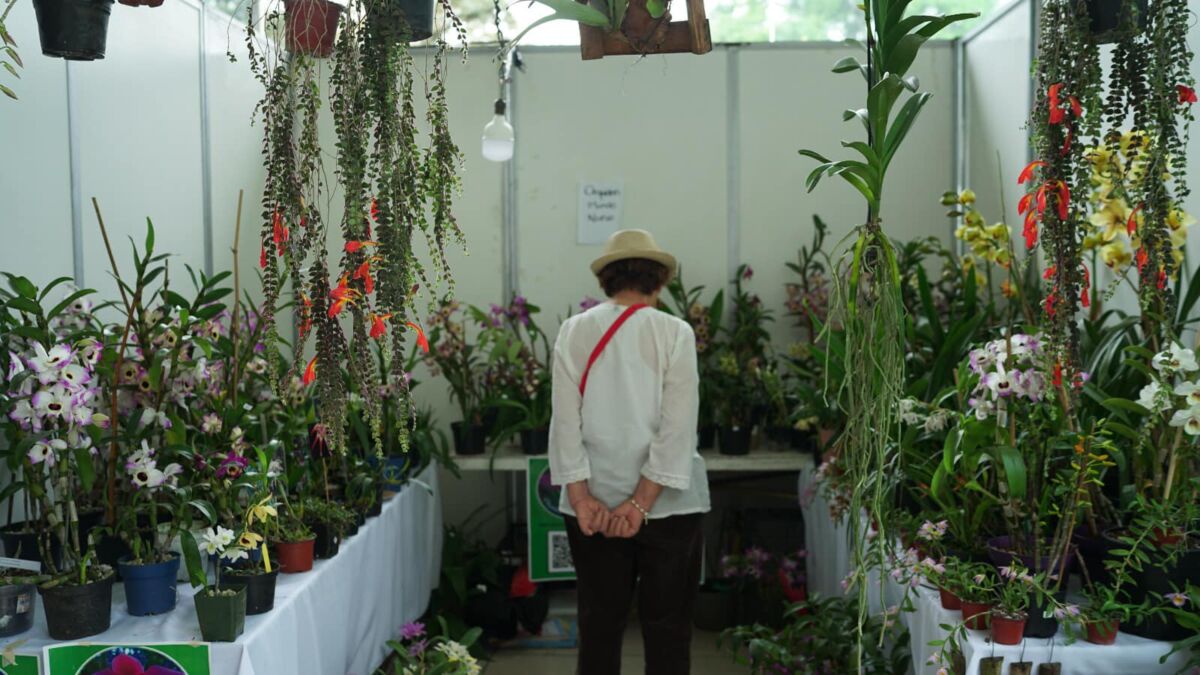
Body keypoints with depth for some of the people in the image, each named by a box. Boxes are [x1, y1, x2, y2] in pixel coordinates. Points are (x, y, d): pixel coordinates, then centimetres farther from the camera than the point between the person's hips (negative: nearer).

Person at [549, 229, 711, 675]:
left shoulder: (574, 332, 0)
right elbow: (678, 427, -12)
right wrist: (643, 503, -11)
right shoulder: (674, 332, -6)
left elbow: (565, 421, -5)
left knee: (599, 623, 11)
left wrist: (581, 498, -6)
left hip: (594, 501, 2)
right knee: (667, 626, 8)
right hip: (667, 502, -2)